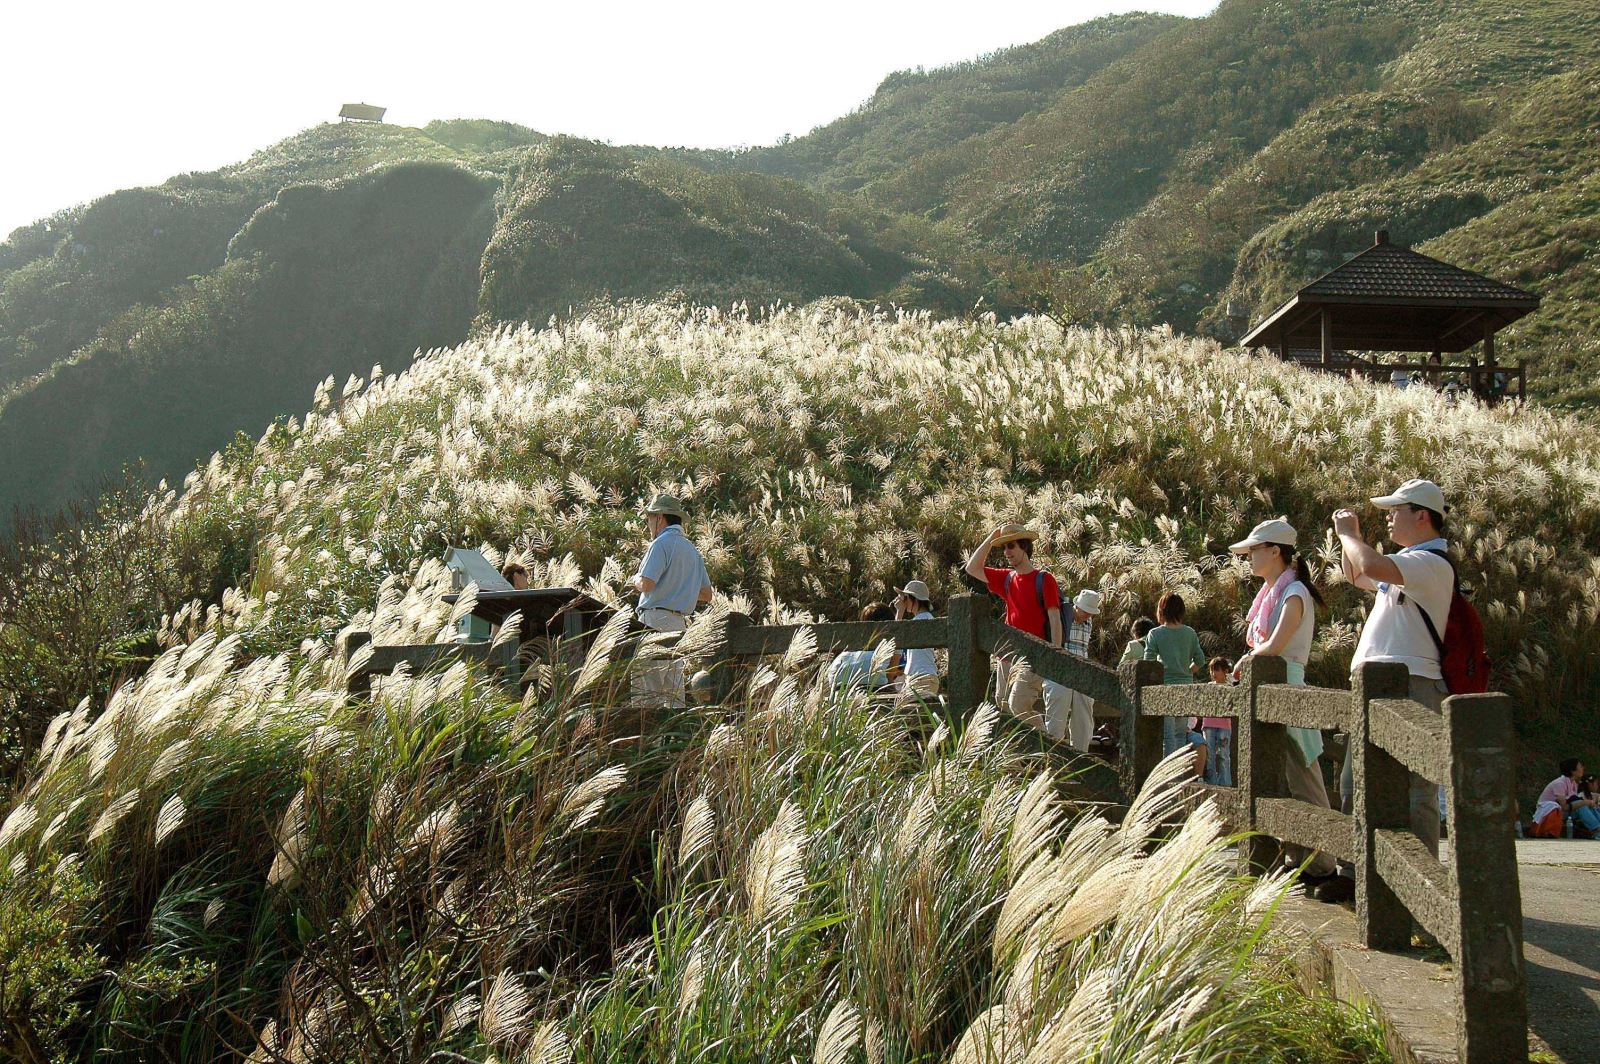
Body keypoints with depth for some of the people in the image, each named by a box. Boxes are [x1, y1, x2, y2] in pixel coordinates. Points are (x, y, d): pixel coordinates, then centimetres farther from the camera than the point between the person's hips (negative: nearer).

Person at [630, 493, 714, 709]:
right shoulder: (692, 549, 19)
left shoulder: (661, 543, -7)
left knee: (645, 687, -9)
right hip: (680, 622, 8)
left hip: (655, 620, -8)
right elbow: (707, 594, 20)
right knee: (674, 690, 8)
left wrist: (636, 578, 4)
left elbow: (646, 584, -18)